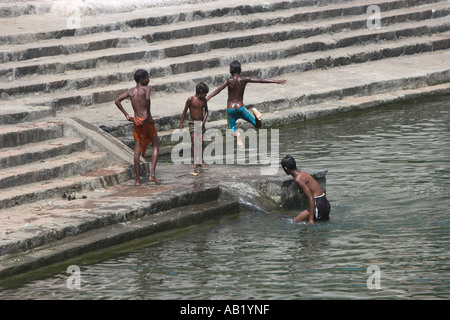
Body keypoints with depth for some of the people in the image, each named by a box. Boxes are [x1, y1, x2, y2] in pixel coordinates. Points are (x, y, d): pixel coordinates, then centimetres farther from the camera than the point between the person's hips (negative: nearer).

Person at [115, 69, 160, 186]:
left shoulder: (131, 91, 10)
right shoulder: (146, 88, -7)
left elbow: (117, 101, 7)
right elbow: (147, 98, -29)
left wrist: (126, 115, 9)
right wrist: (148, 114, -20)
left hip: (136, 121, 5)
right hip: (147, 121, -5)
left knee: (137, 150, 9)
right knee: (156, 146, 10)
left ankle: (137, 179, 8)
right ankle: (152, 174, -5)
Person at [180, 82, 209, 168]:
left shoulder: (204, 100, 4)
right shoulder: (190, 99, -9)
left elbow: (206, 111, 16)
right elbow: (184, 112, -2)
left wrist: (204, 121, 0)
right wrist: (181, 124, -3)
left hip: (201, 123, 4)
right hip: (193, 123, -4)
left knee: (201, 142, 0)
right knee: (194, 142, -8)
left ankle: (201, 161, 7)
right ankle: (195, 162, -4)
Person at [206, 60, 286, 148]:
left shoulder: (229, 81, -9)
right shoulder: (244, 80, -4)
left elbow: (218, 90, -21)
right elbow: (261, 80, -2)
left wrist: (206, 98, -26)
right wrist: (277, 81, 3)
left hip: (230, 110, -1)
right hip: (240, 108, 1)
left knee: (232, 130, 14)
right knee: (258, 125, 11)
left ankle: (236, 134, -25)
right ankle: (255, 112, -23)